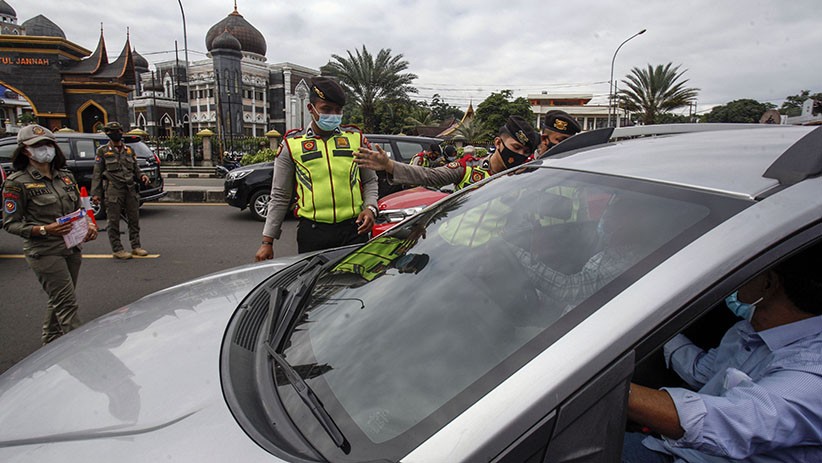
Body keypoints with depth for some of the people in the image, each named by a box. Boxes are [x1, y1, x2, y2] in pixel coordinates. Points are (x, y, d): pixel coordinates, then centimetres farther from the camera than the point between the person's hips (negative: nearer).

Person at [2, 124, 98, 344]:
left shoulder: (66, 177, 10)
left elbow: (79, 208, 19)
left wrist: (89, 225, -1)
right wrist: (45, 229, -22)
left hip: (71, 248, 6)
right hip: (44, 251, -6)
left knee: (59, 299, 18)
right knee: (66, 302, -9)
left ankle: (50, 341, 36)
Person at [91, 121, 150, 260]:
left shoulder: (129, 150, 15)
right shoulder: (103, 151, 3)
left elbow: (135, 169, 21)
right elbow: (97, 174, 1)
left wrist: (142, 176, -3)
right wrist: (95, 193, -5)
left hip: (130, 190, 5)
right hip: (113, 190, -4)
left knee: (134, 219, 8)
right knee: (114, 221, 0)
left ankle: (136, 246, 17)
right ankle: (117, 249, 7)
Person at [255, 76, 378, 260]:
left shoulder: (356, 138, 7)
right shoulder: (291, 144, 3)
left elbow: (370, 181, 15)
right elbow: (280, 196, 6)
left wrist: (370, 207, -5)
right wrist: (267, 241, 2)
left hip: (353, 229, 1)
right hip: (312, 231, -1)